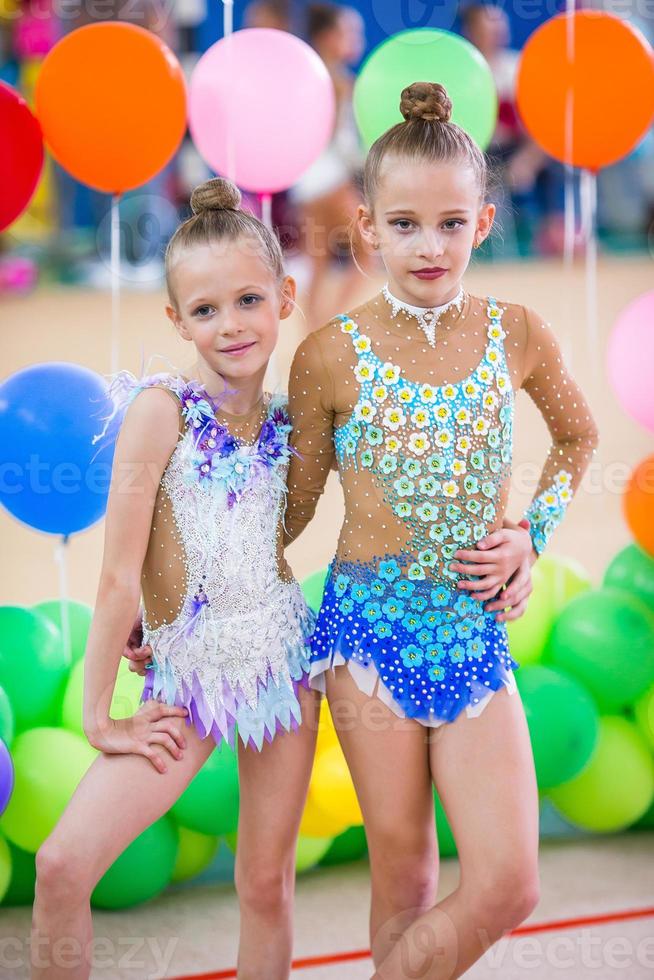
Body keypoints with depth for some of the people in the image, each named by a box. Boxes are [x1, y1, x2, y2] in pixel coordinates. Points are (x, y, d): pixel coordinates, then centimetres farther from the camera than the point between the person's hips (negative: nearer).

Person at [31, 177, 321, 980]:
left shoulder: (285, 420, 2)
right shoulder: (163, 407, -13)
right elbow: (119, 574, -13)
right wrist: (99, 716, -12)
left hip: (285, 662, 4)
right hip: (188, 678, -4)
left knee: (267, 882, 10)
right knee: (63, 863, -15)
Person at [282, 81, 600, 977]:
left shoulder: (518, 335, -1)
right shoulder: (331, 356, -6)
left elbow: (578, 436, 19)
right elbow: (294, 508, 5)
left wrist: (533, 534, 4)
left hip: (475, 629, 2)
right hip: (370, 626, -2)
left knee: (509, 887, -4)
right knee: (405, 878, 6)